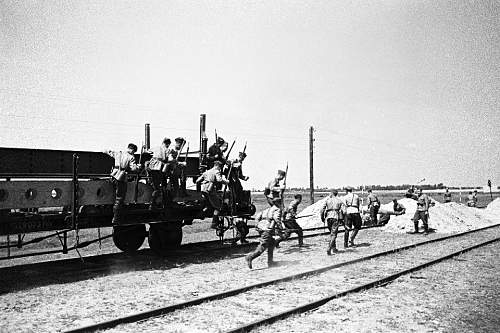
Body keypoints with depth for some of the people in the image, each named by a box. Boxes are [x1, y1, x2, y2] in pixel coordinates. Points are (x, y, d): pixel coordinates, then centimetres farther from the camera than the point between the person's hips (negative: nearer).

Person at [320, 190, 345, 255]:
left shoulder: (327, 200, 9)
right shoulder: (339, 201, 8)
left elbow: (321, 210, 1)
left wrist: (322, 218, 12)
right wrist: (342, 219, 8)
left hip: (328, 217, 2)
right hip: (336, 218, -2)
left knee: (332, 233, 21)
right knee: (333, 234, -3)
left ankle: (334, 247, 25)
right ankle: (329, 249, -18)